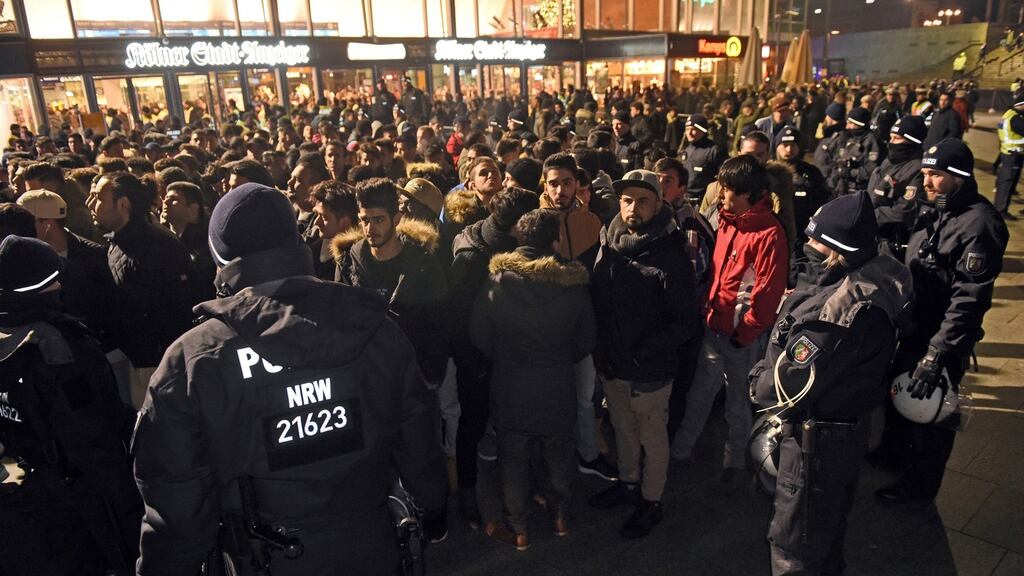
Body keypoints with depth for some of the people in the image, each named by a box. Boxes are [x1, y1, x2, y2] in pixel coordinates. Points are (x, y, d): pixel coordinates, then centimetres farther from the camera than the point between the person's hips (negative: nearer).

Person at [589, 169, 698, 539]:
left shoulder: (671, 259, -18)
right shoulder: (608, 247, -1)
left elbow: (685, 324, -17)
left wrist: (643, 352, -23)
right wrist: (601, 349, 0)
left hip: (649, 371, -5)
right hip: (611, 365, 6)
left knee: (652, 438, 14)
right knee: (623, 430, 24)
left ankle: (651, 502, 34)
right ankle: (628, 484, 46)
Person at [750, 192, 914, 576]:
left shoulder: (846, 308, -34)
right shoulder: (871, 279, -3)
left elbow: (790, 384, -29)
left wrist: (758, 383, -11)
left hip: (817, 438, -9)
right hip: (847, 425, 10)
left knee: (795, 543, 10)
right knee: (828, 525, 31)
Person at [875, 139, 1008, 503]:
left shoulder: (979, 224, -23)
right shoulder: (937, 210, 4)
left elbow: (969, 300, -27)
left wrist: (937, 353, -28)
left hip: (944, 338, -8)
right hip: (915, 326, 8)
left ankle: (920, 483, 31)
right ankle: (896, 448, 50)